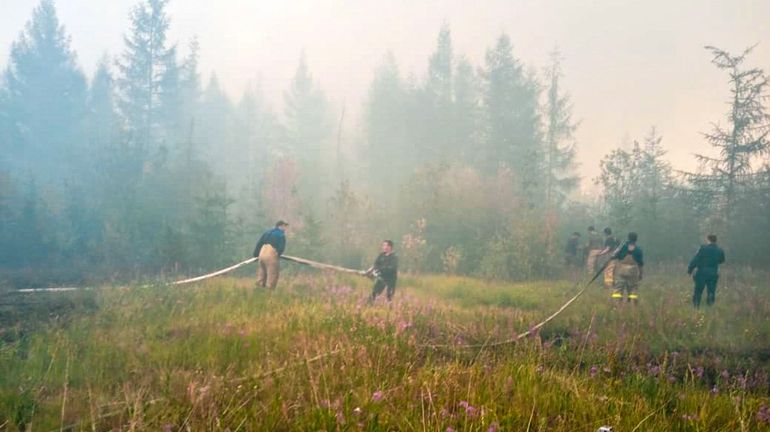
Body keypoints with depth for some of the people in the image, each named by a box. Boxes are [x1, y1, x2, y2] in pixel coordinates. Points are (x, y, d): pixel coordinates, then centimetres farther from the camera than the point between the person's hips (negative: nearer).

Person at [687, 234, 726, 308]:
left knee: (697, 292, 5)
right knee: (711, 293, 9)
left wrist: (690, 269, -2)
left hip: (702, 274, -3)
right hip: (713, 274, 3)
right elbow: (721, 260, 20)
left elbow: (695, 260, -10)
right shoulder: (720, 251, 2)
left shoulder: (703, 248, -10)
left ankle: (696, 307, 4)